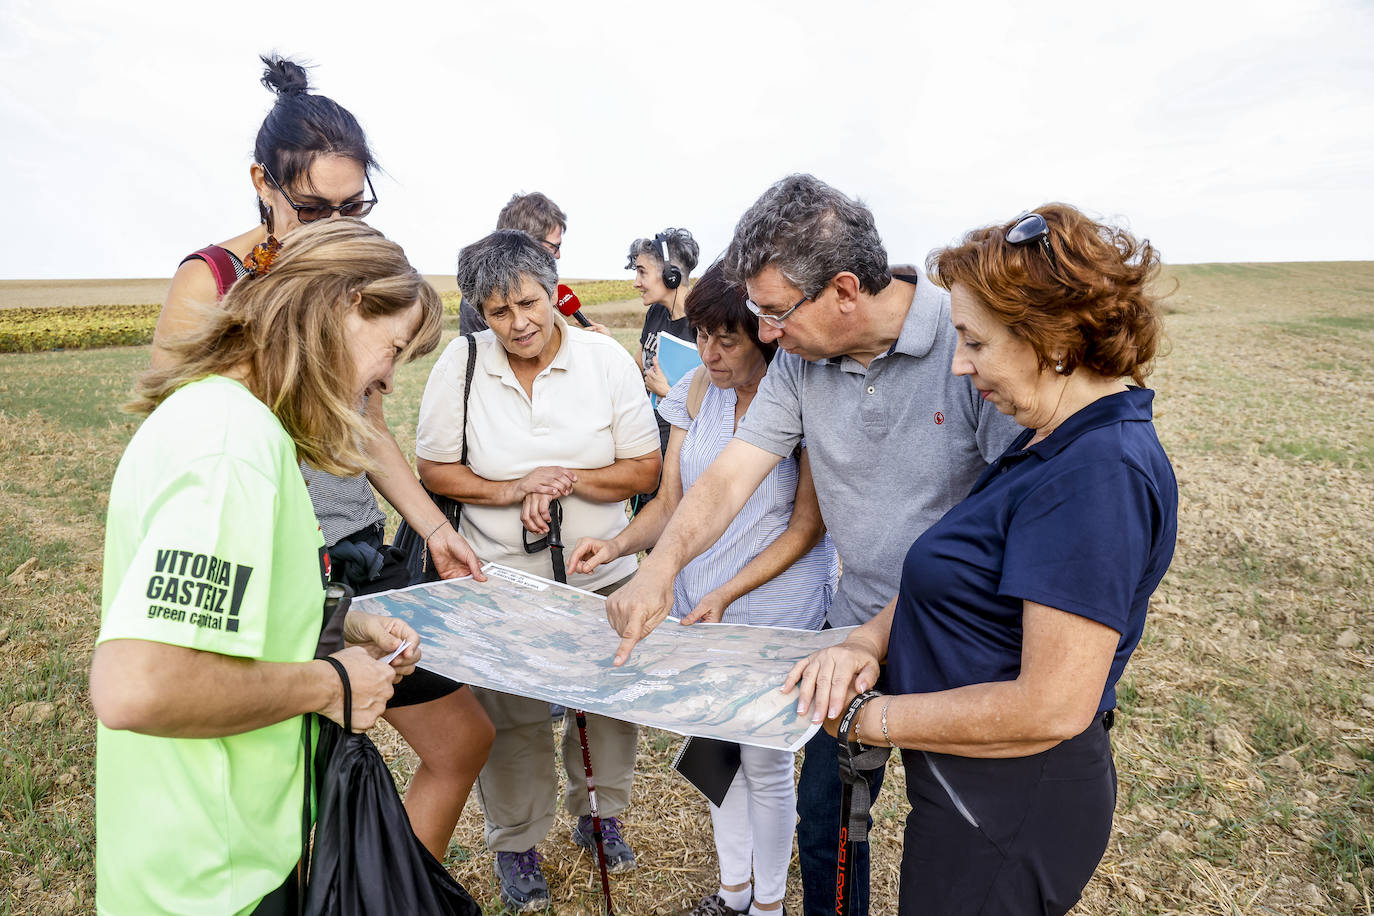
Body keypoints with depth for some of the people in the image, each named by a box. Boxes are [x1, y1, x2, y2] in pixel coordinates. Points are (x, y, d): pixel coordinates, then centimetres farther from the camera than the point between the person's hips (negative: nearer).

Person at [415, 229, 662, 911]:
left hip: (603, 579, 1)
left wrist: (568, 481, -21)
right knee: (511, 719, 11)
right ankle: (515, 843, 36)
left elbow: (645, 470, -7)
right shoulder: (461, 362, -8)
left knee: (607, 701, 16)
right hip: (501, 582, -1)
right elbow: (433, 470, -4)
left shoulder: (606, 357, -9)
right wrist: (513, 490, -19)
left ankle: (598, 812, 44)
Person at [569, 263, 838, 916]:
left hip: (776, 612, -4)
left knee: (765, 764, 11)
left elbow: (807, 527, -12)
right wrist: (617, 545, -15)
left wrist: (727, 593, -19)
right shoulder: (696, 393, -1)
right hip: (697, 605, 5)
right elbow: (670, 502, 3)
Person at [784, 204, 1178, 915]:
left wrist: (865, 718, -20)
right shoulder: (1053, 443, 4)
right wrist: (870, 638, -10)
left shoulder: (1100, 476, -27)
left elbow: (1051, 708, -29)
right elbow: (958, 578, 7)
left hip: (1005, 821, -9)